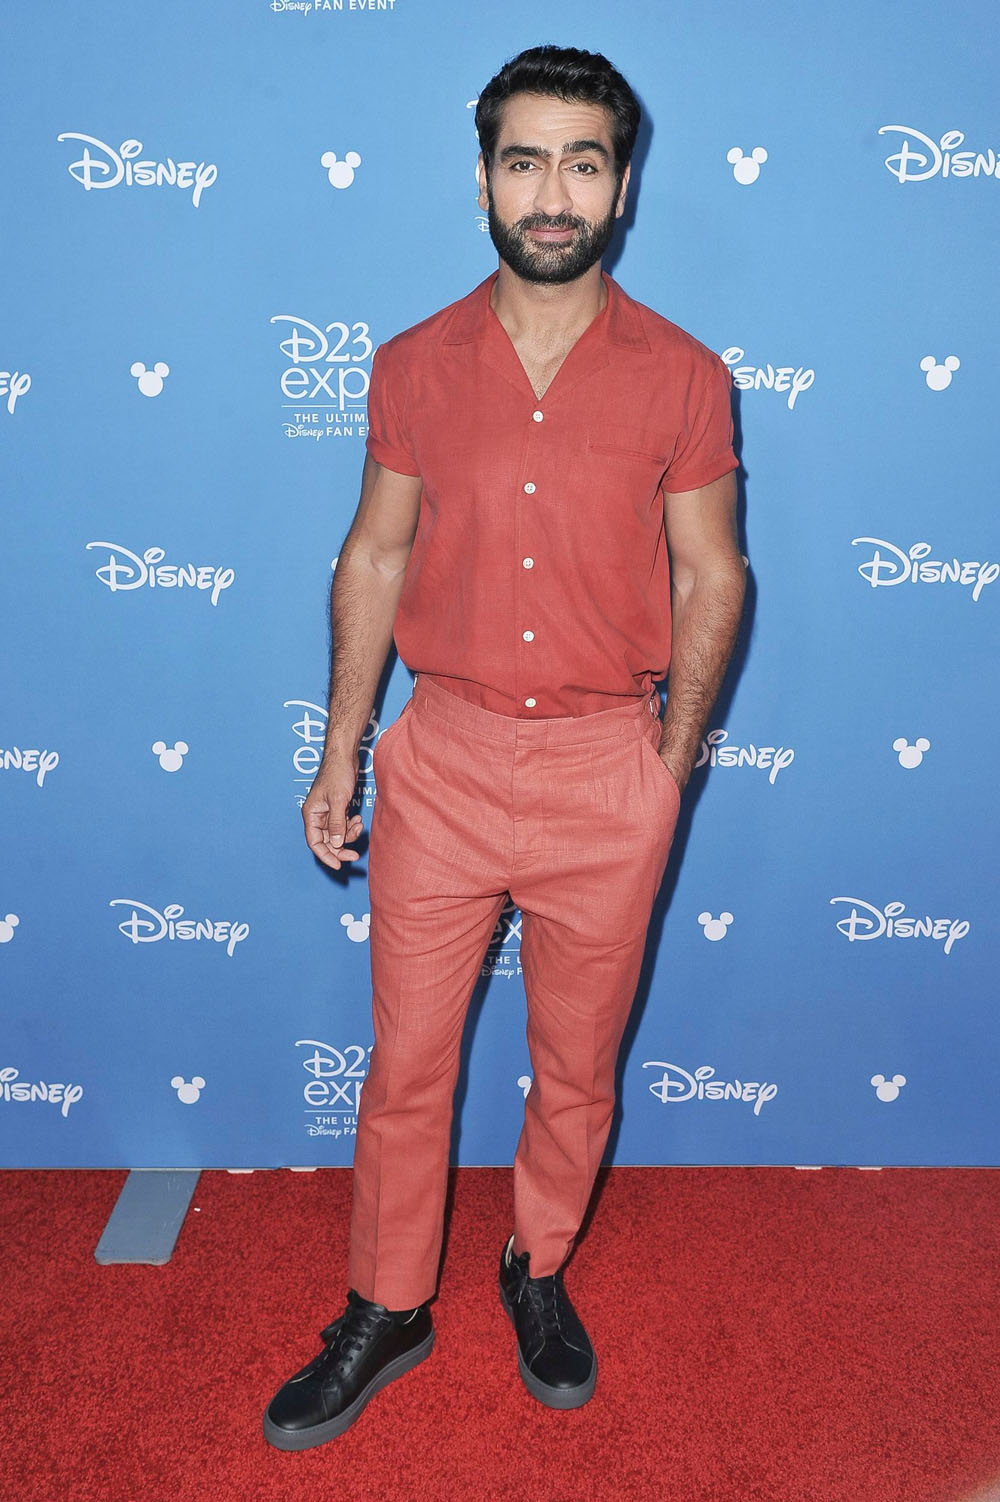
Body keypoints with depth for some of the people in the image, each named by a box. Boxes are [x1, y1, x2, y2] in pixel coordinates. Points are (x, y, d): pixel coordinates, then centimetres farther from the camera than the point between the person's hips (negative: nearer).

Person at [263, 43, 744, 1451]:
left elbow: (711, 577, 2)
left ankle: (539, 1269, 41)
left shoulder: (682, 376, -2)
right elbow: (374, 558, 6)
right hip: (444, 755, 1)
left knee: (579, 1063, 15)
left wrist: (673, 759, -3)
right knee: (406, 1062, 10)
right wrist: (341, 750, 4)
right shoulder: (416, 365, 2)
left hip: (607, 768, 0)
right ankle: (386, 1310, 33)